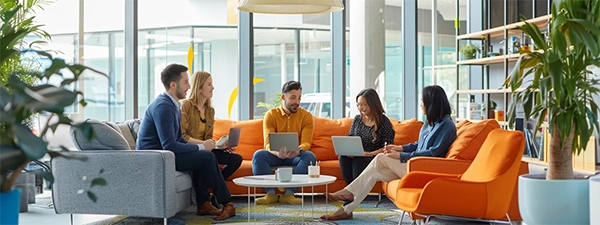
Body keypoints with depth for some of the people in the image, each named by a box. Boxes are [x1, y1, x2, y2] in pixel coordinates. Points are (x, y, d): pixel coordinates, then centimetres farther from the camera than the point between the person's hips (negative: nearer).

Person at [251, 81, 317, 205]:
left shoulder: (306, 116, -1)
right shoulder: (271, 115, -3)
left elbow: (306, 142, -11)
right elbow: (268, 143, -13)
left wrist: (298, 150, -37)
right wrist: (278, 153, -38)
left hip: (296, 156, 0)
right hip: (275, 155, 0)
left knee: (309, 156, -31)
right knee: (258, 155, -30)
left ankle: (289, 193, -31)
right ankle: (271, 193, -28)